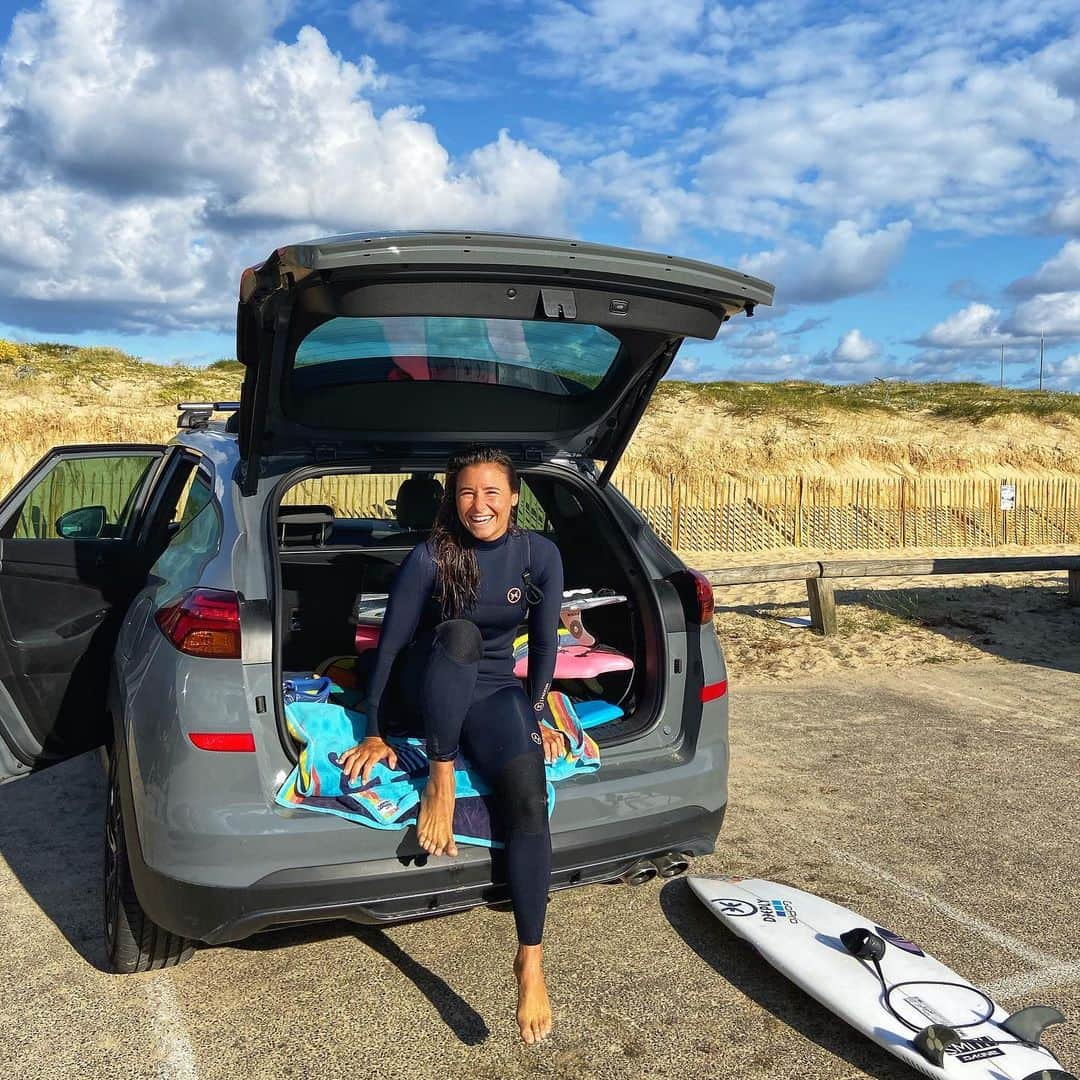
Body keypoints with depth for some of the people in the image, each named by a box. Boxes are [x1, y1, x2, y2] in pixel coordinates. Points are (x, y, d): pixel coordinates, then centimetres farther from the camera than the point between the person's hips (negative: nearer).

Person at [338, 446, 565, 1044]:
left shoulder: (540, 555, -7)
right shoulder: (430, 557, -15)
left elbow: (544, 641, 4)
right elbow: (389, 644, -11)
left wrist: (535, 716, 8)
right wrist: (374, 735, -11)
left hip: (492, 694, 2)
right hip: (423, 696, -2)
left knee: (530, 799, -25)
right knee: (459, 633, -36)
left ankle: (531, 962, -15)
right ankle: (439, 778, -25)